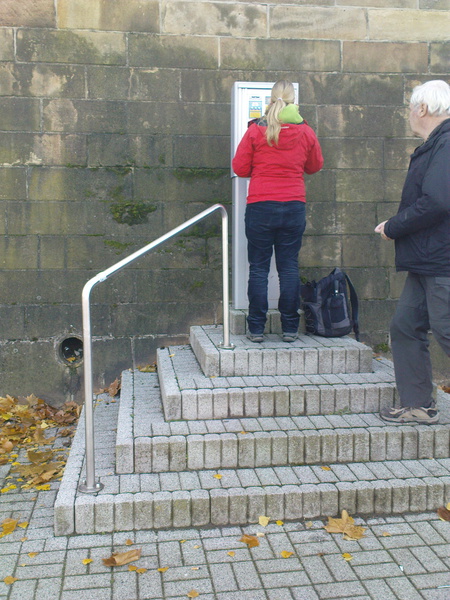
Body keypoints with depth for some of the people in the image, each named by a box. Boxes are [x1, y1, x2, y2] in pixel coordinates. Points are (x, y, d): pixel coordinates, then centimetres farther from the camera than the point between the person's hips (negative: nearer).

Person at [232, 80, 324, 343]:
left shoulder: (256, 130, -3)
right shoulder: (306, 132, 2)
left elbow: (240, 168, 1)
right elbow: (315, 165, 16)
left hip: (260, 206, -1)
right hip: (294, 206, 2)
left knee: (259, 268, 4)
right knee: (289, 267, 7)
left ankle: (256, 329, 6)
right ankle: (290, 328, 10)